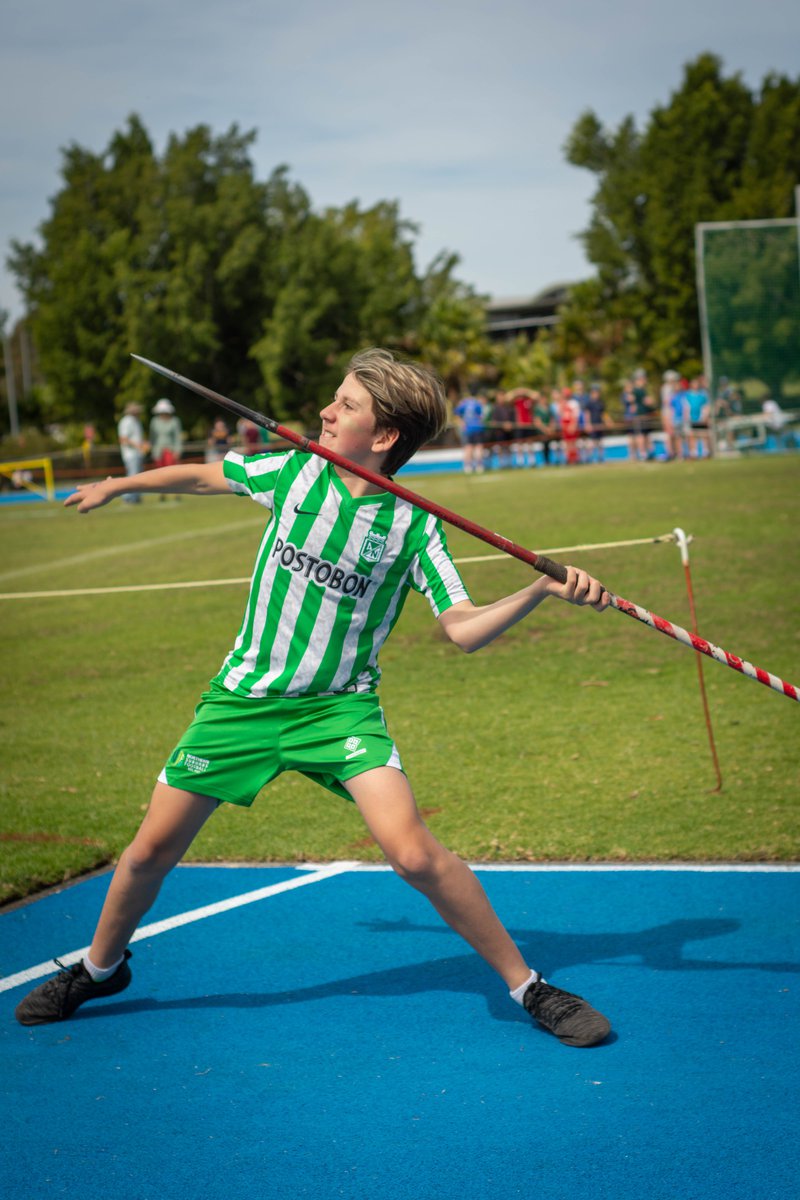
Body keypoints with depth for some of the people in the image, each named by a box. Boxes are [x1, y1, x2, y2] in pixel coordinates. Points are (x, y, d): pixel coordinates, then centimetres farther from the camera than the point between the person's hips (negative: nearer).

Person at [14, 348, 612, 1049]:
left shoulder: (413, 526, -10)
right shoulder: (295, 472, -4)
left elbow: (465, 629, -12)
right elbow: (204, 478, 14)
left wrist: (542, 590, -27)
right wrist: (116, 487, 27)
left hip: (338, 706, -3)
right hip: (243, 697, 3)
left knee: (413, 852, -22)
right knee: (153, 849, 7)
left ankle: (527, 986, -6)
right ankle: (100, 967, 37)